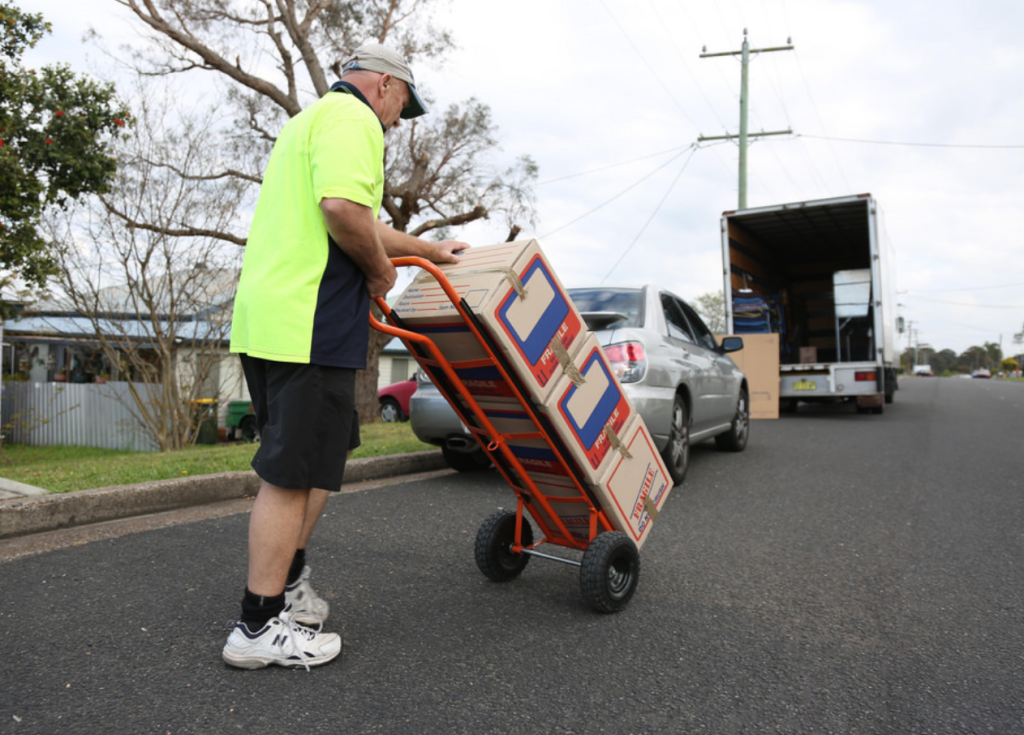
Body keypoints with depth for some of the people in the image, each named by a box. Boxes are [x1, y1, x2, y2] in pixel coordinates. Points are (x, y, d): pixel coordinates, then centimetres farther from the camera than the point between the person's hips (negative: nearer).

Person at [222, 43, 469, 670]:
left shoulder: (310, 121, 30)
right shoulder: (352, 118, -4)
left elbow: (365, 223, 36)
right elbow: (343, 208, -23)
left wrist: (432, 251, 41)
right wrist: (380, 270, -6)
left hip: (264, 322, 11)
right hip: (308, 325, -11)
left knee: (324, 454, 18)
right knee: (293, 473, -5)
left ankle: (290, 584, 28)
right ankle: (260, 627, 5)